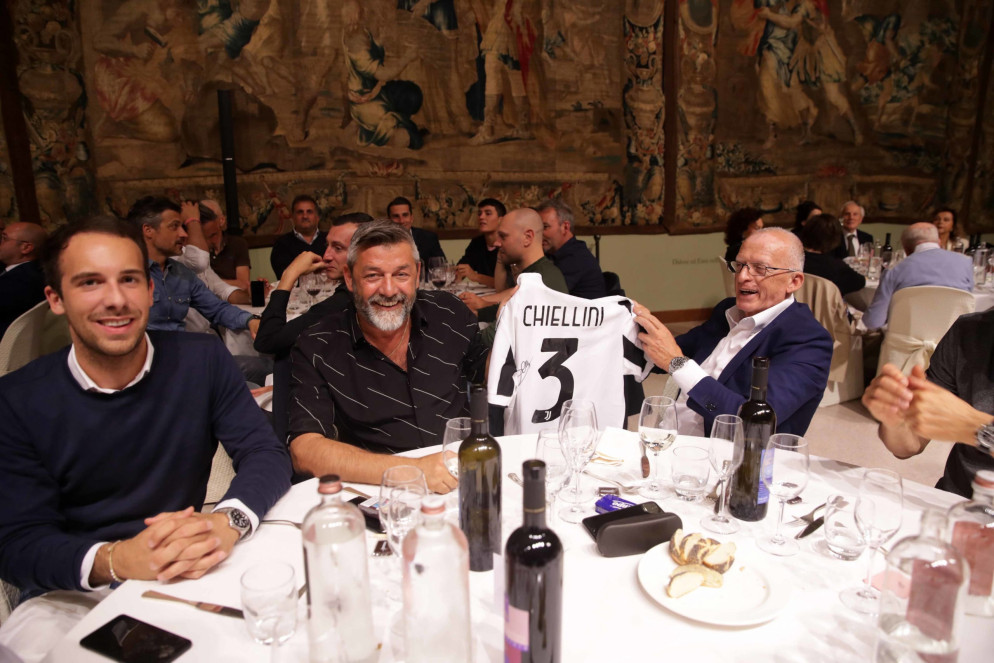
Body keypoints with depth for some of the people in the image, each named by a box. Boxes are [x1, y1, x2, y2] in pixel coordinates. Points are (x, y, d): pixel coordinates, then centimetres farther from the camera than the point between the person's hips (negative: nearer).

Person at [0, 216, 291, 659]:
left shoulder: (202, 360, -7)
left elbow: (266, 453, -9)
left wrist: (228, 521, -31)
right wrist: (114, 560, -30)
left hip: (186, 576, 1)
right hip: (71, 595, -1)